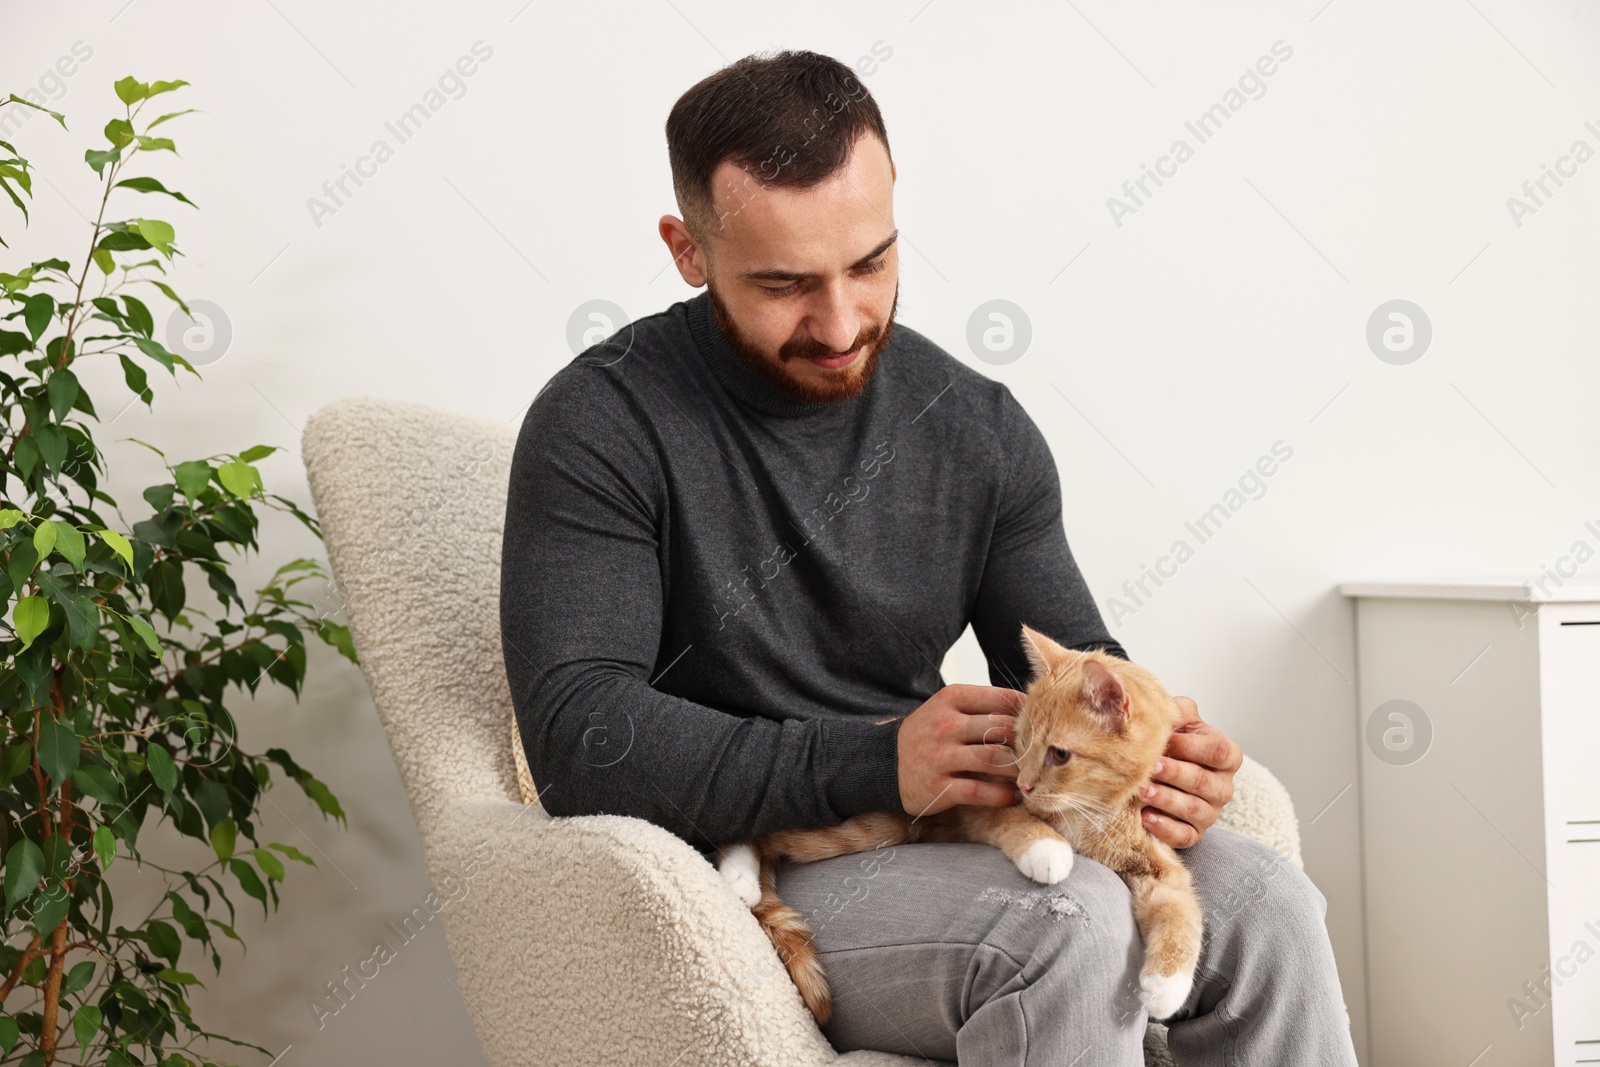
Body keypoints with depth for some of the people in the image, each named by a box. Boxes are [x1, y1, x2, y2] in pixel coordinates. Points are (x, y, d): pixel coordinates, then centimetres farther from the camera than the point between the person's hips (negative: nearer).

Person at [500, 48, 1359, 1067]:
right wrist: (877, 761, -26)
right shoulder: (602, 425, -11)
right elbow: (580, 735, -19)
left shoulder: (978, 427, 6)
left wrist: (1145, 748, -16)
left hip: (945, 836, 5)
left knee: (1263, 897, -16)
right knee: (1069, 924, -31)